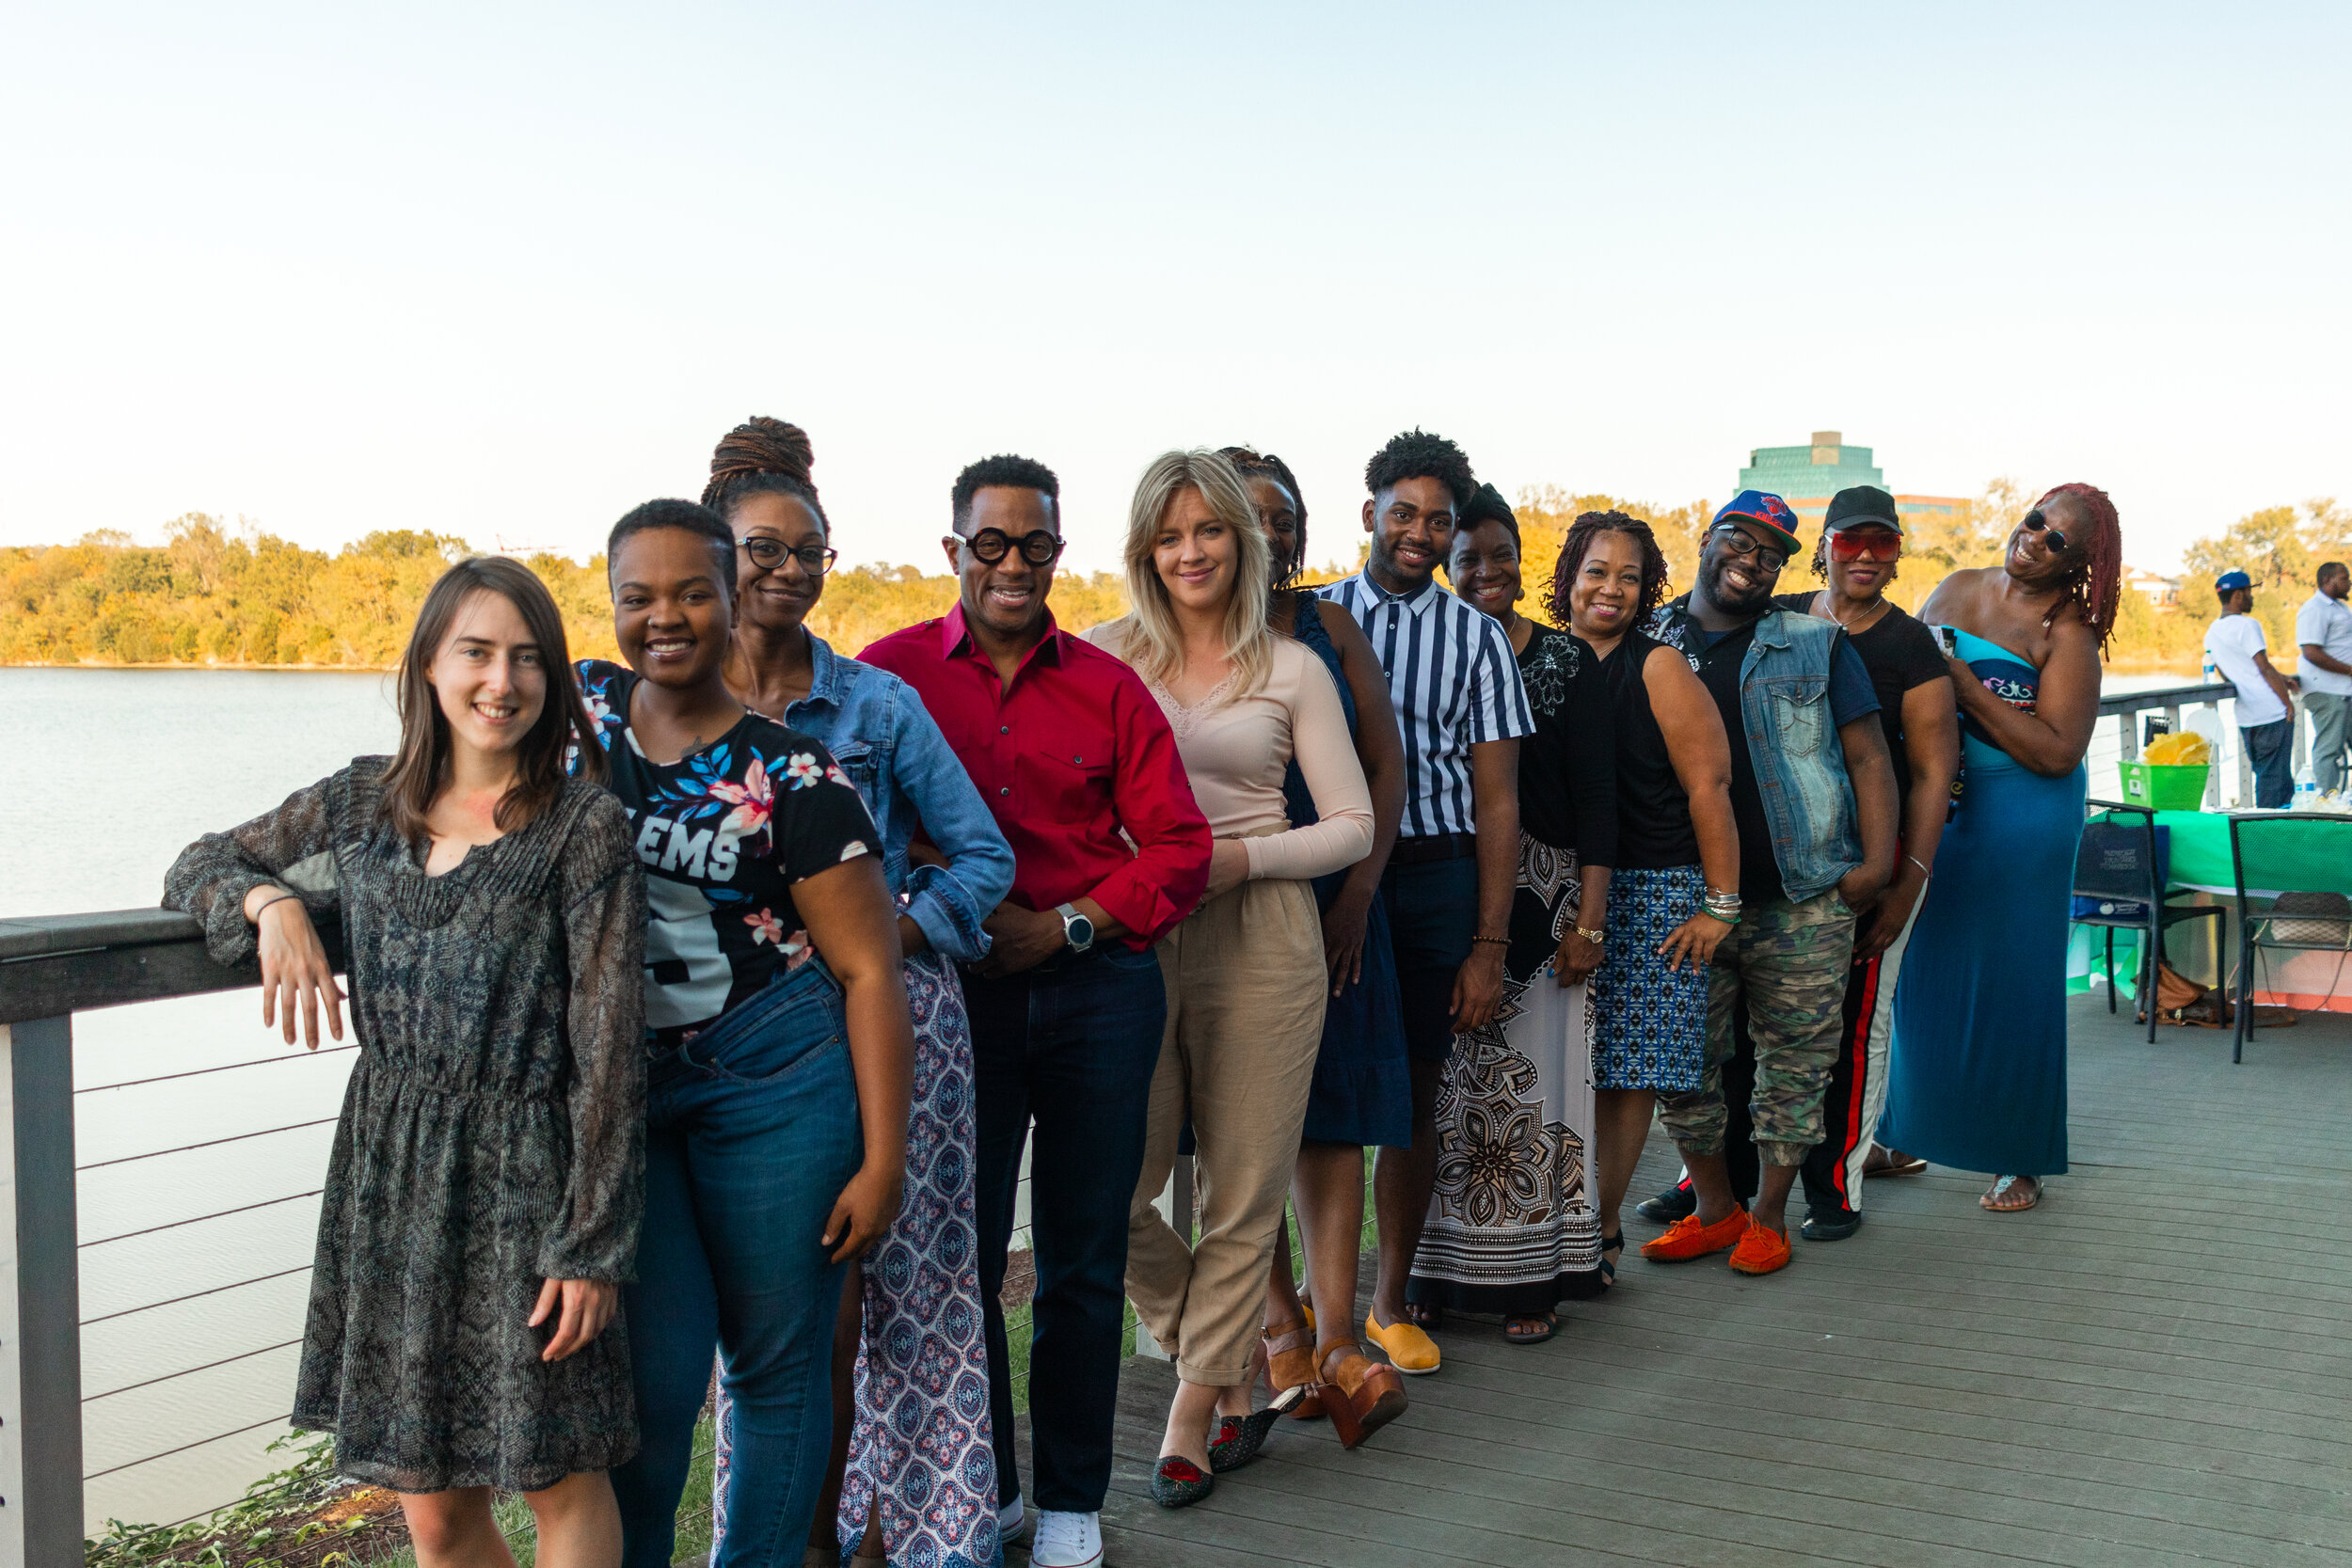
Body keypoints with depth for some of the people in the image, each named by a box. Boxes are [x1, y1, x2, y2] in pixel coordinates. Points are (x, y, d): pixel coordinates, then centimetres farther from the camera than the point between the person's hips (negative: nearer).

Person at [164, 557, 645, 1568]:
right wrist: (272, 900, -5)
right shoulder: (364, 802, 7)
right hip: (388, 1176, 4)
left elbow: (608, 1046, -10)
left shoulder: (585, 824, -7)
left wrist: (593, 1243, -13)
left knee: (561, 1482, 6)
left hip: (524, 1178, -4)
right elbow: (199, 867, 19)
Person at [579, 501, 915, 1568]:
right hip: (610, 1085, 2)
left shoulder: (794, 778, -6)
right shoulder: (582, 707, 5)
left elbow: (868, 971, -6)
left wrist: (881, 1161, -10)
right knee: (653, 1374, -3)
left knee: (778, 1367, 8)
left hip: (773, 1078, -2)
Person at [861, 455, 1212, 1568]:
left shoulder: (1107, 688, 7)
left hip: (1098, 988, 1)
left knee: (1083, 1262, 8)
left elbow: (1179, 847, 3)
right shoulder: (892, 673, 4)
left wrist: (1063, 925, -8)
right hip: (950, 991, -1)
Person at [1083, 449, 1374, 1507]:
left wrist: (1243, 857, -11)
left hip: (1261, 934, -1)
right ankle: (1238, 1371, 21)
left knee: (1245, 1192, 2)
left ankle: (1193, 1414, 18)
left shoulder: (1292, 671, 5)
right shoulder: (1102, 657, 7)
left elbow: (1354, 825, 4)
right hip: (1132, 935, 1)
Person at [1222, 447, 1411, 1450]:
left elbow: (1385, 767, 7)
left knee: (1330, 1109, -2)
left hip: (1330, 904, 2)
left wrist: (1358, 891, -3)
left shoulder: (1329, 629, 8)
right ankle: (1279, 1321, 18)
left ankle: (1335, 1339, -2)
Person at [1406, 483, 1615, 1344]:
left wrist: (1588, 919, -7)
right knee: (1441, 1079, 3)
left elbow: (1595, 794, 0)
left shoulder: (1567, 660, 4)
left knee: (1531, 1076, 1)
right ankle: (1441, 1272, 13)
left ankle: (1530, 1277, 10)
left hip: (1539, 900, -1)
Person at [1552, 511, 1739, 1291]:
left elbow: (1709, 787, -6)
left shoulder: (1658, 668, -3)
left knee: (1627, 1073, 0)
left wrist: (1720, 905, -10)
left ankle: (1597, 1231, 9)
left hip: (1651, 895, -3)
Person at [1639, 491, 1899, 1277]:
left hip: (1801, 901, -1)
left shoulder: (1817, 645, 8)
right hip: (1683, 901, 1)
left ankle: (1769, 1214, 19)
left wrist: (1876, 861, -6)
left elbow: (1868, 757, 5)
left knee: (1795, 1062, 4)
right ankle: (1714, 1206, 22)